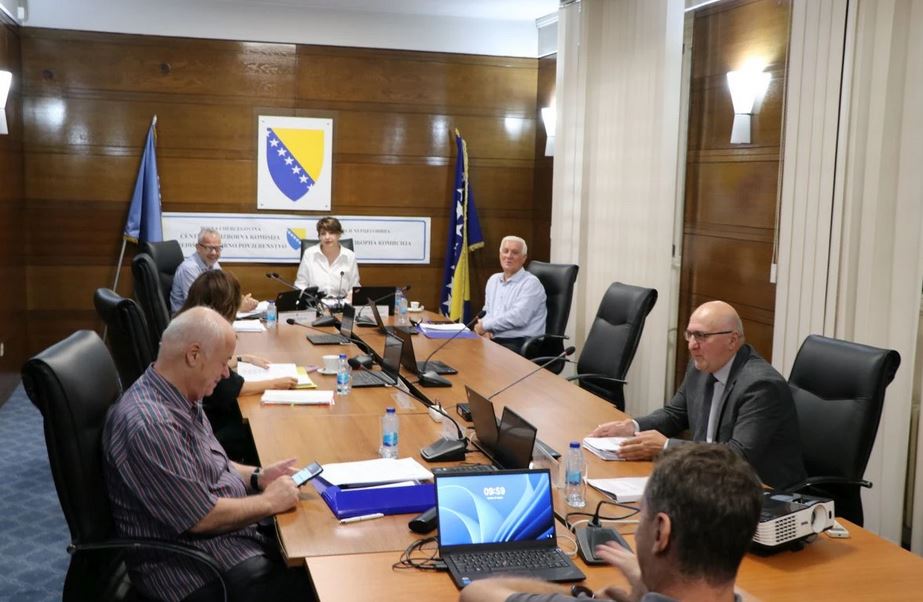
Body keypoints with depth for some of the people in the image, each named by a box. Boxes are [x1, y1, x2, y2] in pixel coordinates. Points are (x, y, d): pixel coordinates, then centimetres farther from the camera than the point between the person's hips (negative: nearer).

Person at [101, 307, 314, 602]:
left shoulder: (180, 396, 4)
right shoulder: (150, 425, -27)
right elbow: (201, 518, -23)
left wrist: (256, 477, 6)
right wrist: (269, 502, -11)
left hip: (233, 531, 9)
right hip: (193, 566, -9)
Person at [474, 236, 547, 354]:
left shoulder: (531, 283, -7)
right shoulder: (493, 280, 18)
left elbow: (518, 317, -18)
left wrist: (485, 325, -11)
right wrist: (485, 329, -1)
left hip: (521, 345, -7)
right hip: (492, 341, 7)